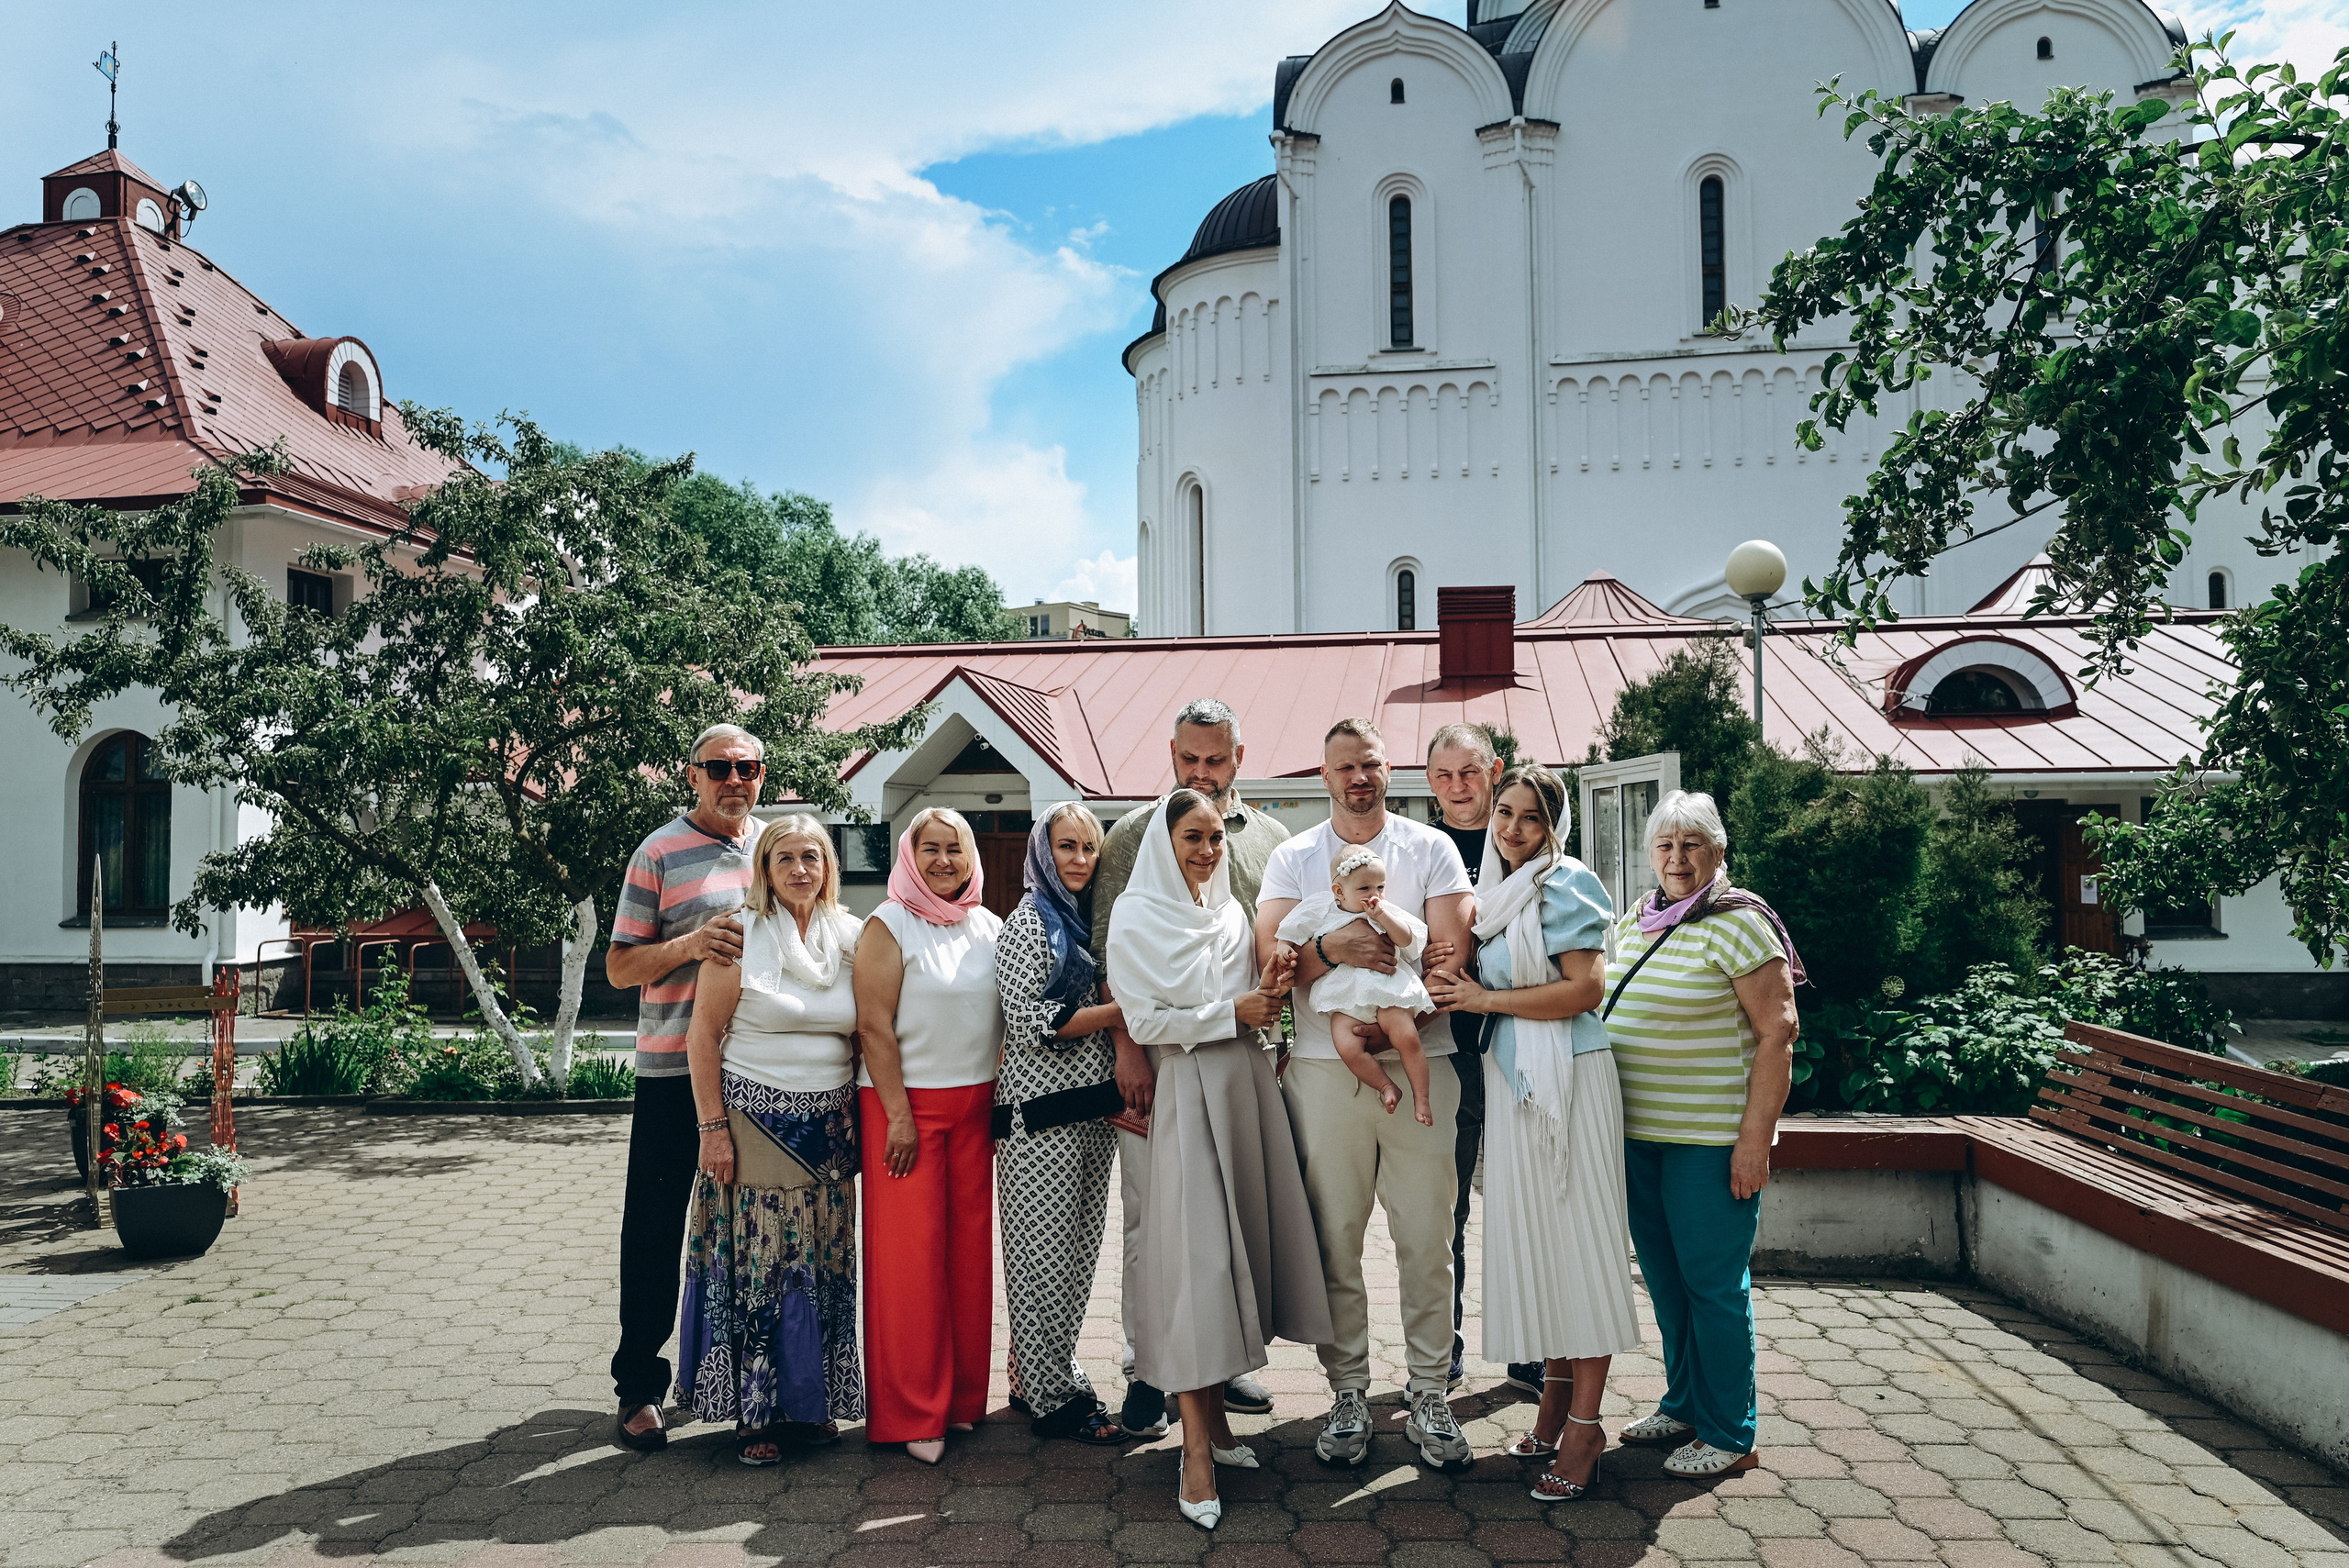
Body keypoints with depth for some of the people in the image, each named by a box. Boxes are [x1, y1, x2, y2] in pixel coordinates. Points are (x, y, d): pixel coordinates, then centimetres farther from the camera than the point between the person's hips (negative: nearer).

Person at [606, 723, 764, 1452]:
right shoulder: (660, 853, -3)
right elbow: (620, 966, -5)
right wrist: (690, 944, -21)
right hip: (674, 1071, -4)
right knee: (654, 1231, 3)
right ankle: (639, 1386, 15)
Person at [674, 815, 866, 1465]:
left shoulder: (851, 938, 6)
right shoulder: (741, 936, -6)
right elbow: (702, 1034, -6)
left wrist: (860, 1118, 9)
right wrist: (713, 1127, -10)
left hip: (828, 1126, 4)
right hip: (754, 1120, -4)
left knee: (823, 1262, 9)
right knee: (754, 1262, 0)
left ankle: (809, 1401, 23)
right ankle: (754, 1413, 14)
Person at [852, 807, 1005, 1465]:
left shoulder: (988, 926, 10)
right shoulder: (889, 926, -6)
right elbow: (875, 1026, -11)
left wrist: (1003, 1103, 10)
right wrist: (899, 1116, -15)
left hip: (975, 1105, 5)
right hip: (904, 1102, -5)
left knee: (970, 1245, 8)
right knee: (910, 1251, -2)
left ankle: (963, 1396, 22)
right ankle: (912, 1414, 9)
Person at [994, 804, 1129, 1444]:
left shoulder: (1091, 919, 16)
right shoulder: (1030, 920, -6)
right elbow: (1030, 1020, -15)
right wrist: (1121, 1010, -15)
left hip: (1092, 1112, 8)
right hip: (1042, 1113, -8)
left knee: (1077, 1254, 12)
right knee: (1046, 1255, -1)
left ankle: (1039, 1377, 24)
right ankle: (1057, 1397, 9)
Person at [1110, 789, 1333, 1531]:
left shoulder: (1229, 909, 12)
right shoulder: (1136, 918, -5)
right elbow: (1144, 1021, -10)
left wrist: (1267, 995, -3)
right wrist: (1232, 1012, -13)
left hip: (1247, 1081, 6)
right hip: (1189, 1089, -6)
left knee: (1241, 1240, 8)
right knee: (1195, 1255, -7)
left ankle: (1216, 1411, 21)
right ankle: (1196, 1449, -1)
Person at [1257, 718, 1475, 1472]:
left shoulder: (1431, 849, 7)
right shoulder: (1292, 858, 9)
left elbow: (1450, 956, -1)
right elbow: (1269, 955, -2)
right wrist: (1334, 948, -21)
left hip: (1418, 1063, 0)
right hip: (1324, 1068, 1)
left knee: (1426, 1237, 3)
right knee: (1334, 1239, 5)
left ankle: (1429, 1396, 15)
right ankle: (1348, 1394, 17)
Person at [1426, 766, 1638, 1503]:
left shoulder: (1568, 885, -8)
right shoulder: (1492, 893, 14)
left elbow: (1584, 988, -17)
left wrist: (1485, 999, -13)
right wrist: (1459, 985, 3)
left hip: (1569, 1076, -7)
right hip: (1510, 1079, 7)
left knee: (1577, 1234, -2)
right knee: (1529, 1234, 11)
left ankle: (1585, 1423, 5)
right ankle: (1556, 1391, 24)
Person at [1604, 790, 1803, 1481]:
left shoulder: (1738, 924, -10)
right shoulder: (1635, 920, 11)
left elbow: (1777, 1033, -13)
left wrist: (1756, 1136, -17)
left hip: (1712, 1138, -7)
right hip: (1638, 1131, 7)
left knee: (1713, 1283, 1)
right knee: (1664, 1278, 15)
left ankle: (1729, 1435, 14)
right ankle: (1684, 1406, 31)